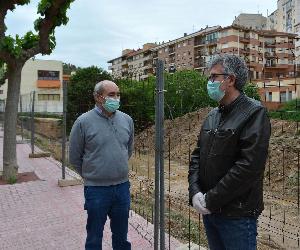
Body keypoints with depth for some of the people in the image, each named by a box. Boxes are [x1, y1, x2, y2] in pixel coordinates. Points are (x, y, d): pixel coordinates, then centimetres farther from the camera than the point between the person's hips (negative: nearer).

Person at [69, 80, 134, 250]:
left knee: (122, 236, 19)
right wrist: (90, 175, 7)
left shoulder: (127, 120, 1)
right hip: (96, 189, -3)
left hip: (123, 187, 4)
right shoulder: (83, 122, -11)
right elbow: (75, 157, -2)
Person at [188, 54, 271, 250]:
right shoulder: (213, 116, 10)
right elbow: (197, 155, 8)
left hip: (237, 214, -7)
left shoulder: (254, 113, -13)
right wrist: (194, 191, -7)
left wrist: (211, 199, -18)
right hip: (208, 211, 7)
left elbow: (249, 166, -22)